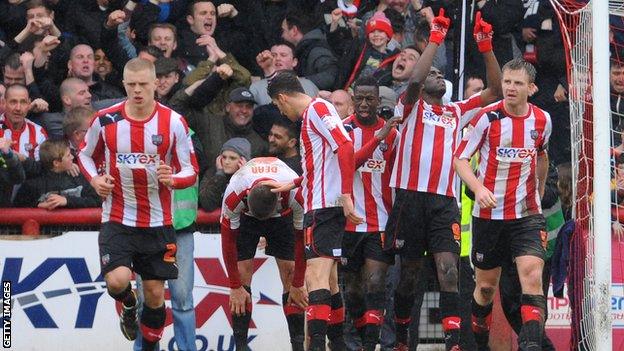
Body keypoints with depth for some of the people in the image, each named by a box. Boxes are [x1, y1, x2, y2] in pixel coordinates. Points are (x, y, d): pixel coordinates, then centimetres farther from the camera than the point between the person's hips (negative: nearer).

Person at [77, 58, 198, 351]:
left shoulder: (173, 123, -7)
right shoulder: (106, 120, -4)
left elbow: (191, 171, -2)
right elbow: (86, 154, 14)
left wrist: (172, 179, -24)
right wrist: (94, 179, -6)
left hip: (158, 222, 1)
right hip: (117, 219, -1)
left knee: (155, 292, 5)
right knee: (117, 280, -20)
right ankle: (128, 306, 16)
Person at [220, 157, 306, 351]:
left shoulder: (297, 194, -38)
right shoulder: (234, 194, -38)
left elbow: (302, 239, -23)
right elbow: (228, 240, -24)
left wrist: (298, 285, -17)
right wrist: (235, 287, -21)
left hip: (283, 216, 0)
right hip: (245, 218, 0)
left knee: (290, 273, -10)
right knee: (242, 272, -14)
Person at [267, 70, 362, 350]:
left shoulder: (317, 108, -8)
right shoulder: (311, 114, 22)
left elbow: (345, 147, -21)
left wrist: (345, 196, -26)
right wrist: (291, 185, 42)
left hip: (325, 207, -11)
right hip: (320, 208, 11)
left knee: (316, 276, -19)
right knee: (325, 280, 15)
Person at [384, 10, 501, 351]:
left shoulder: (457, 112, 20)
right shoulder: (412, 106, 8)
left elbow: (494, 91, 16)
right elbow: (414, 79, -14)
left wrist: (486, 48, 6)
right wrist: (435, 39, -11)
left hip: (444, 201, 2)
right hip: (411, 198, -2)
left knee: (448, 271, -13)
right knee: (408, 274, 5)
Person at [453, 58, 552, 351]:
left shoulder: (542, 120, 1)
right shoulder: (488, 117, -9)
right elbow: (460, 158, -7)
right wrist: (479, 188, -24)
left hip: (526, 214, 1)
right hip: (489, 214, -1)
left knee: (532, 275, -19)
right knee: (486, 285, 9)